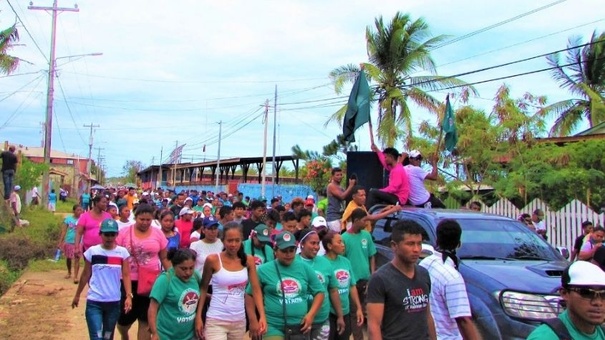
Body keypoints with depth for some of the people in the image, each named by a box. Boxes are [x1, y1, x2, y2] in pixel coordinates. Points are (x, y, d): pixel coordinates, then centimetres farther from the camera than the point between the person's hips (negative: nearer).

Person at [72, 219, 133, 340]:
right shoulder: (92, 251, -3)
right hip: (94, 302, -1)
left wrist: (129, 296, -15)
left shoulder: (122, 252, -3)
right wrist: (77, 295, 13)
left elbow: (126, 275, -4)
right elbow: (86, 275, 7)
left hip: (114, 302, 1)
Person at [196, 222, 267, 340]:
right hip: (216, 321, -3)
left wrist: (262, 316, -12)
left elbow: (256, 290, 0)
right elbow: (203, 288, 1)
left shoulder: (248, 260, 0)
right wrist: (198, 317, -2)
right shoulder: (213, 260, -8)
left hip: (239, 321, 4)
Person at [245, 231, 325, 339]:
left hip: (300, 326, 3)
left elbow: (319, 292, 12)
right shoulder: (263, 270, -2)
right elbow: (250, 294, 4)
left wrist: (311, 315, -2)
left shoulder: (305, 268, 6)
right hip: (274, 326, -3)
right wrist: (253, 321, -3)